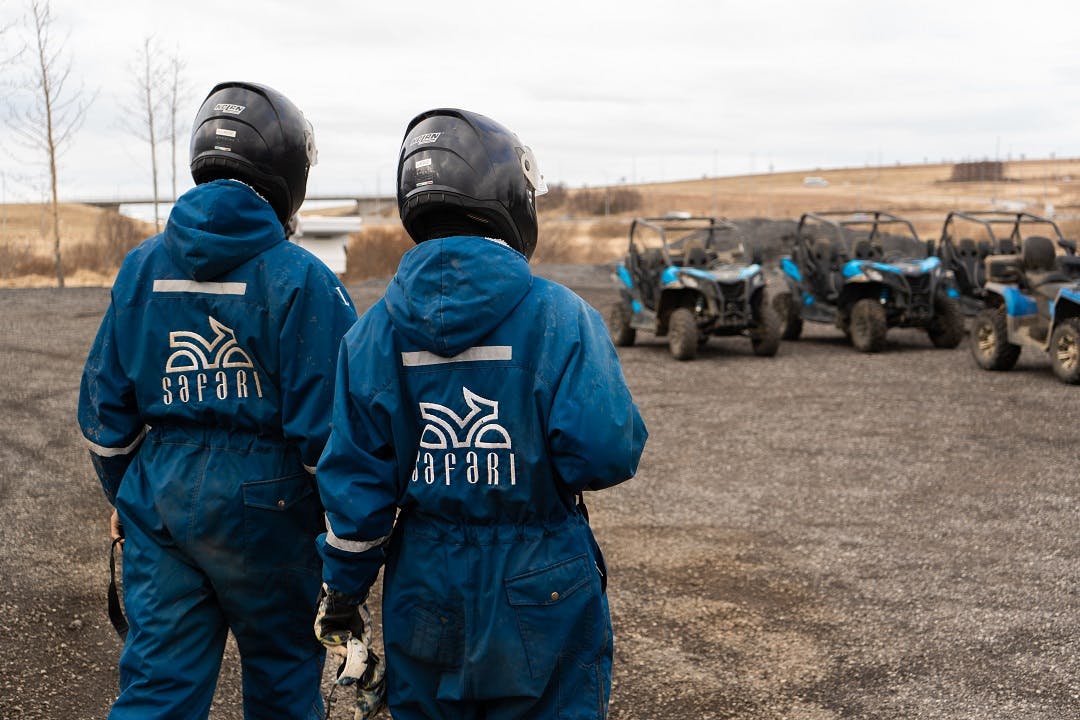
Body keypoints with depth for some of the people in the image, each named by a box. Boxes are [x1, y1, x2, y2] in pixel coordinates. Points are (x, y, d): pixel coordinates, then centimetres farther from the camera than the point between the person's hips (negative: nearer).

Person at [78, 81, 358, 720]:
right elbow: (329, 422, -13)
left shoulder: (142, 268, 2)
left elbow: (106, 406, 8)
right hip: (263, 501, -4)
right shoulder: (300, 280, -13)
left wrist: (124, 496, 22)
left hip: (159, 498, 4)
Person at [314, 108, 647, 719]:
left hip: (425, 592, 4)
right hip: (541, 592, -3)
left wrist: (342, 589, 9)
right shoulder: (558, 316, -14)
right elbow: (605, 454, -21)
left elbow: (355, 480, -2)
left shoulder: (376, 331, -3)